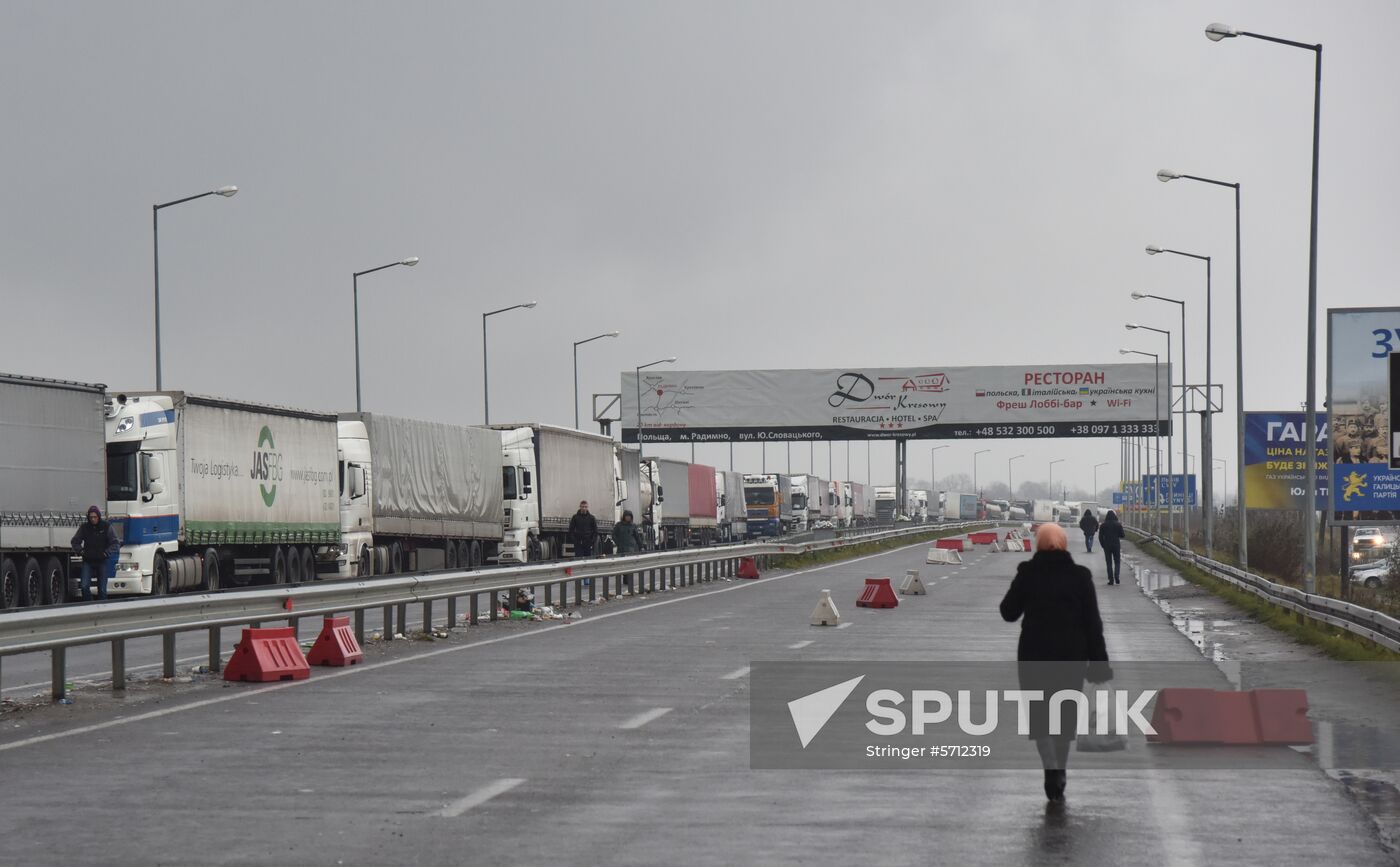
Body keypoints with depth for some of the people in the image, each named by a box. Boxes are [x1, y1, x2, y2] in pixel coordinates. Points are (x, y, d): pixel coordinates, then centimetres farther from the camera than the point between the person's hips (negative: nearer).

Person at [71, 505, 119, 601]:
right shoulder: (84, 528, 5)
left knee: (102, 589, 0)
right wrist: (81, 551, -1)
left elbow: (116, 544, -1)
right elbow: (75, 542, 17)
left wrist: (106, 553, -14)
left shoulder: (107, 527, -2)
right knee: (84, 586, -14)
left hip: (102, 561, -1)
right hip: (88, 562, 1)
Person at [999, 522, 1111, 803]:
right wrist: (1098, 661, 1)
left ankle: (1052, 770, -15)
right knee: (1067, 712, 17)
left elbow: (1008, 612, 2)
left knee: (1040, 713, 6)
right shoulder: (1080, 576, -3)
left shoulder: (1027, 574, -6)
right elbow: (1092, 622, -2)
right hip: (1072, 655, 1)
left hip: (1034, 656, -1)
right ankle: (1059, 771, 24)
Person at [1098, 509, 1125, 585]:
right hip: (1116, 545, 0)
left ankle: (1111, 579, 1)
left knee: (1109, 563, 5)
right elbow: (1122, 535, -1)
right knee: (1117, 562, 9)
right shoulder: (1118, 525, -4)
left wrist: (1103, 545, 9)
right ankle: (1116, 577, -10)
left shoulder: (1103, 525, -1)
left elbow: (1100, 537, -1)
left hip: (1107, 546, 0)